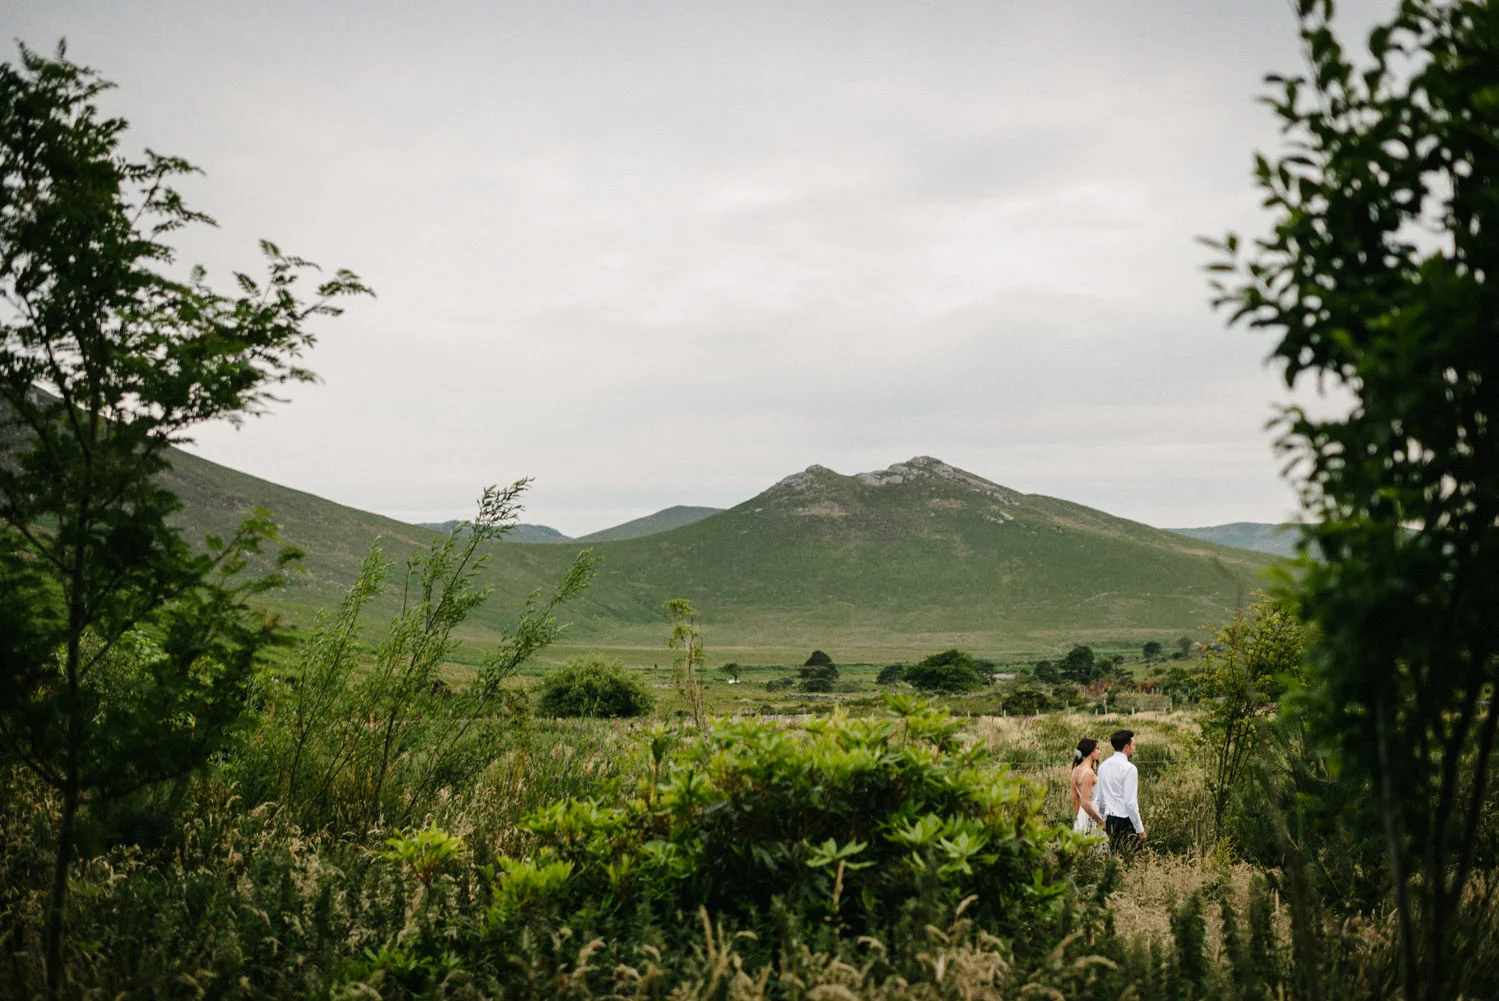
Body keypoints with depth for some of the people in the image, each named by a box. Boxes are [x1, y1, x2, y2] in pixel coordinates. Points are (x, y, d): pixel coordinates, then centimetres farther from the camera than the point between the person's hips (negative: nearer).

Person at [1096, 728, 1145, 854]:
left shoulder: (1103, 766, 8)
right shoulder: (1129, 768, -14)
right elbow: (1131, 802, -18)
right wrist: (1140, 829, -12)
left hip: (1109, 820, 8)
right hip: (1125, 821, -8)